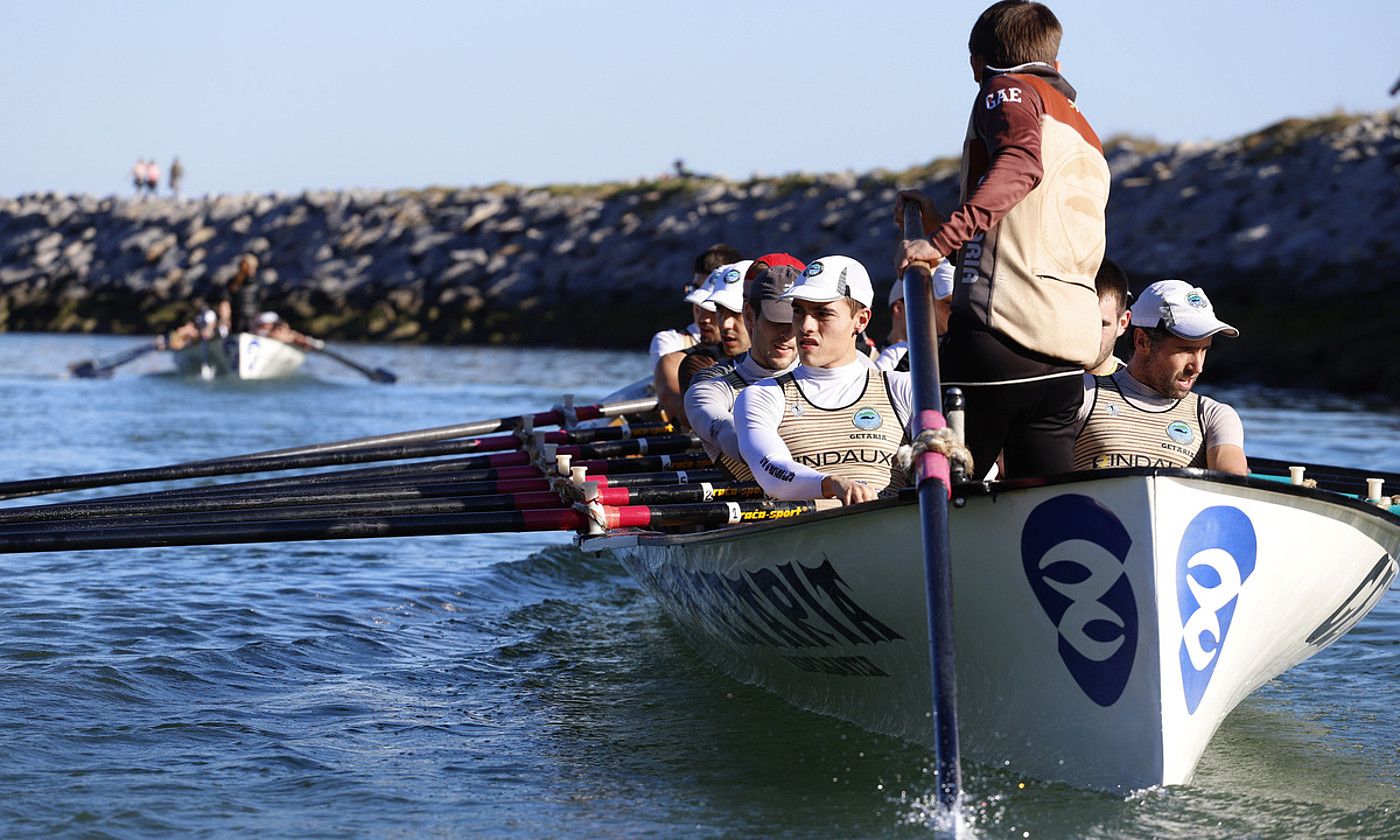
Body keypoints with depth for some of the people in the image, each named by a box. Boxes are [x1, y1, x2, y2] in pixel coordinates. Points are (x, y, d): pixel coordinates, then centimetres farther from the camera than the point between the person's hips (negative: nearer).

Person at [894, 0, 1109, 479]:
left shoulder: (1010, 89, 6)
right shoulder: (1088, 142, 31)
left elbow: (1020, 165, -16)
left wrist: (942, 239, -24)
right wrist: (946, 229, 33)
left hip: (1000, 326, -8)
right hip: (1067, 359, 8)